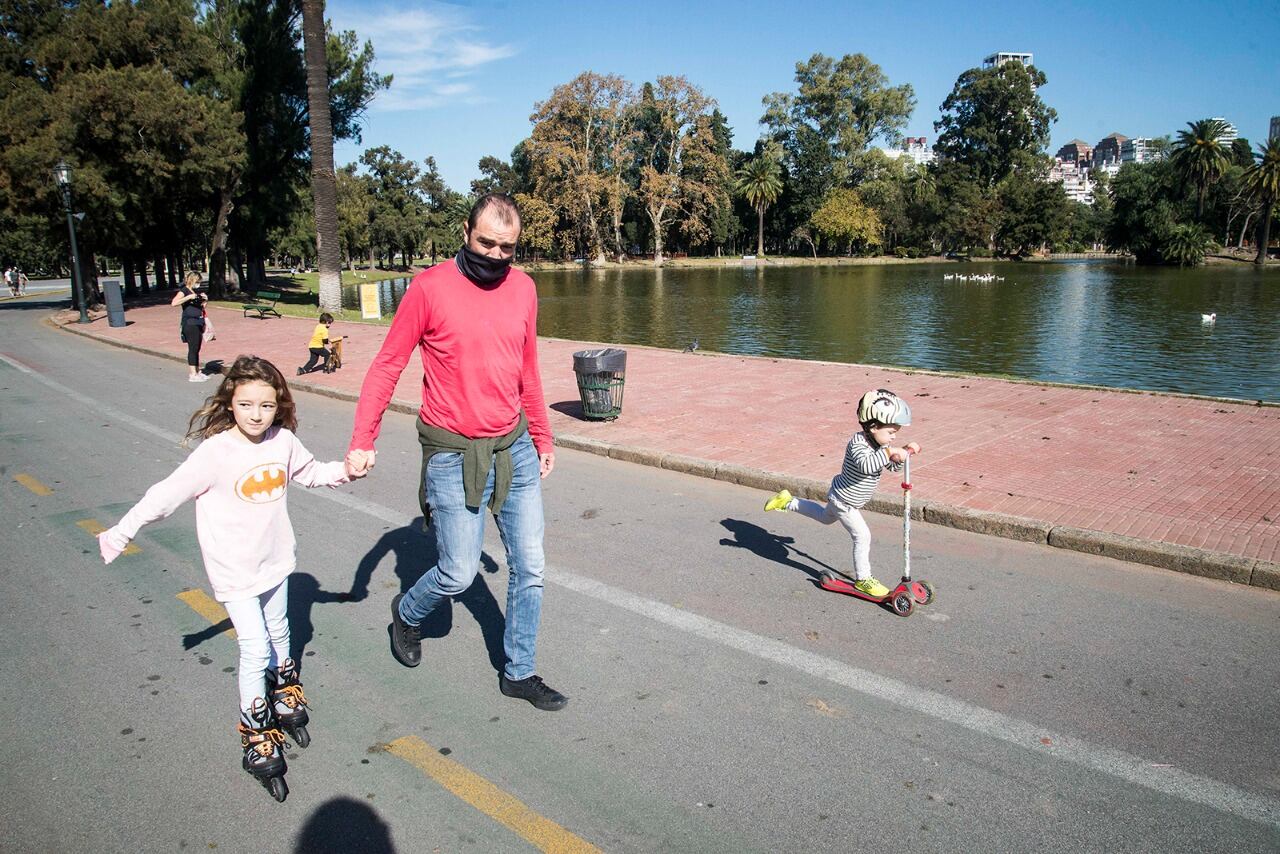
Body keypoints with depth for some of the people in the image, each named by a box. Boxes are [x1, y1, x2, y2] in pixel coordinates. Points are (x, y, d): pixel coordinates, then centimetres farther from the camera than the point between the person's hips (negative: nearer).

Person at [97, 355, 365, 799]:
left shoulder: (284, 442, -8)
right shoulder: (215, 452, -21)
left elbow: (312, 472, 12)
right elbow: (167, 493, -16)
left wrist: (345, 469, -3)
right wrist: (121, 533, -14)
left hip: (275, 559, 5)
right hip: (234, 568, -5)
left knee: (279, 635, 22)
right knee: (255, 650, -7)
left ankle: (285, 697, 46)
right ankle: (256, 733, 10)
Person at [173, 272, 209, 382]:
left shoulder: (197, 291, 15)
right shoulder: (184, 291, -7)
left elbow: (202, 304, 30)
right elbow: (174, 302, -22)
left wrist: (205, 298, 8)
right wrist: (189, 297, -25)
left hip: (198, 323, 8)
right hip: (190, 323, -8)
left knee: (197, 349, 12)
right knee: (193, 348, -8)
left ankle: (197, 372, 19)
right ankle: (192, 375, -6)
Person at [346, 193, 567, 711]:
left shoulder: (523, 288, 4)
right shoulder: (430, 288, -10)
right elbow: (387, 366, -6)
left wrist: (542, 437, 18)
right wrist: (362, 441, -13)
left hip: (515, 448, 5)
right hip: (453, 455, -5)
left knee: (530, 568, 8)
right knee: (459, 574, 2)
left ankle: (518, 672, 26)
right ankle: (408, 613, 37)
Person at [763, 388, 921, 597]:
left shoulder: (879, 443, -6)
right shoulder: (858, 443, -34)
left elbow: (893, 466, 1)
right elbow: (867, 465, -53)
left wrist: (904, 452, -15)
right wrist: (890, 451, -57)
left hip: (841, 498, 10)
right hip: (844, 500, -10)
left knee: (826, 517, 34)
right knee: (862, 536, -6)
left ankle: (787, 502, 43)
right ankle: (863, 579, 10)